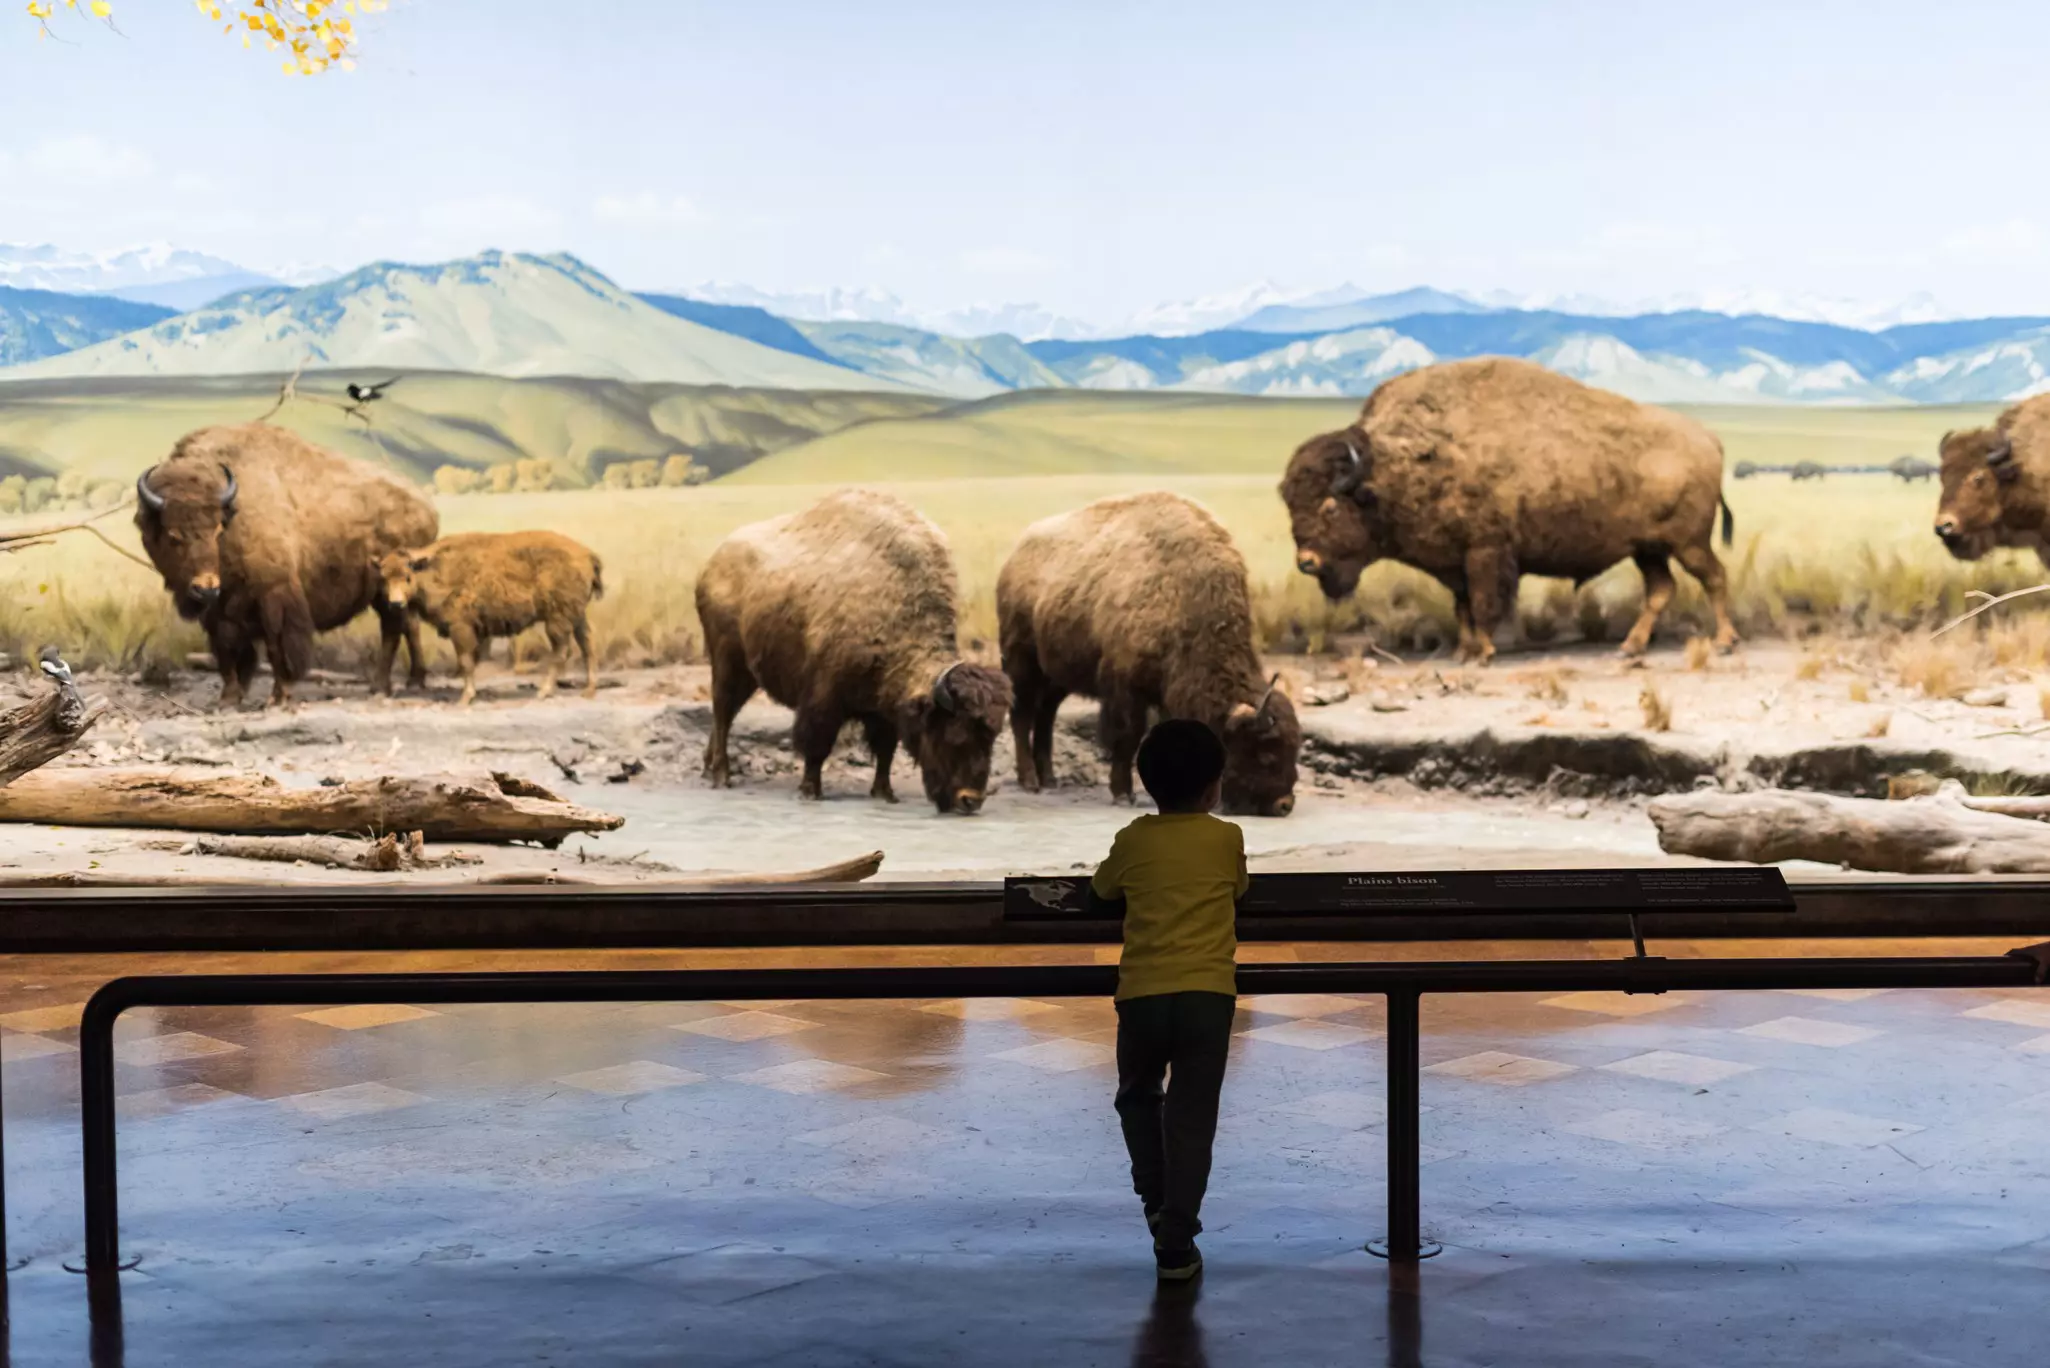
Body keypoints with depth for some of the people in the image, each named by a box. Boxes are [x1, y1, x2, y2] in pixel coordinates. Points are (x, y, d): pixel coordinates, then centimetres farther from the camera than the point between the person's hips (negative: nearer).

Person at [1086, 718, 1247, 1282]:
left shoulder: (1133, 840, 7)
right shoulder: (1227, 838, 4)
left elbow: (1100, 897, 22)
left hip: (1142, 993, 1)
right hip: (1207, 993, -1)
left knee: (1137, 1096, 26)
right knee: (1192, 1118, 4)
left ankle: (1156, 1200, 20)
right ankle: (1176, 1244, 2)